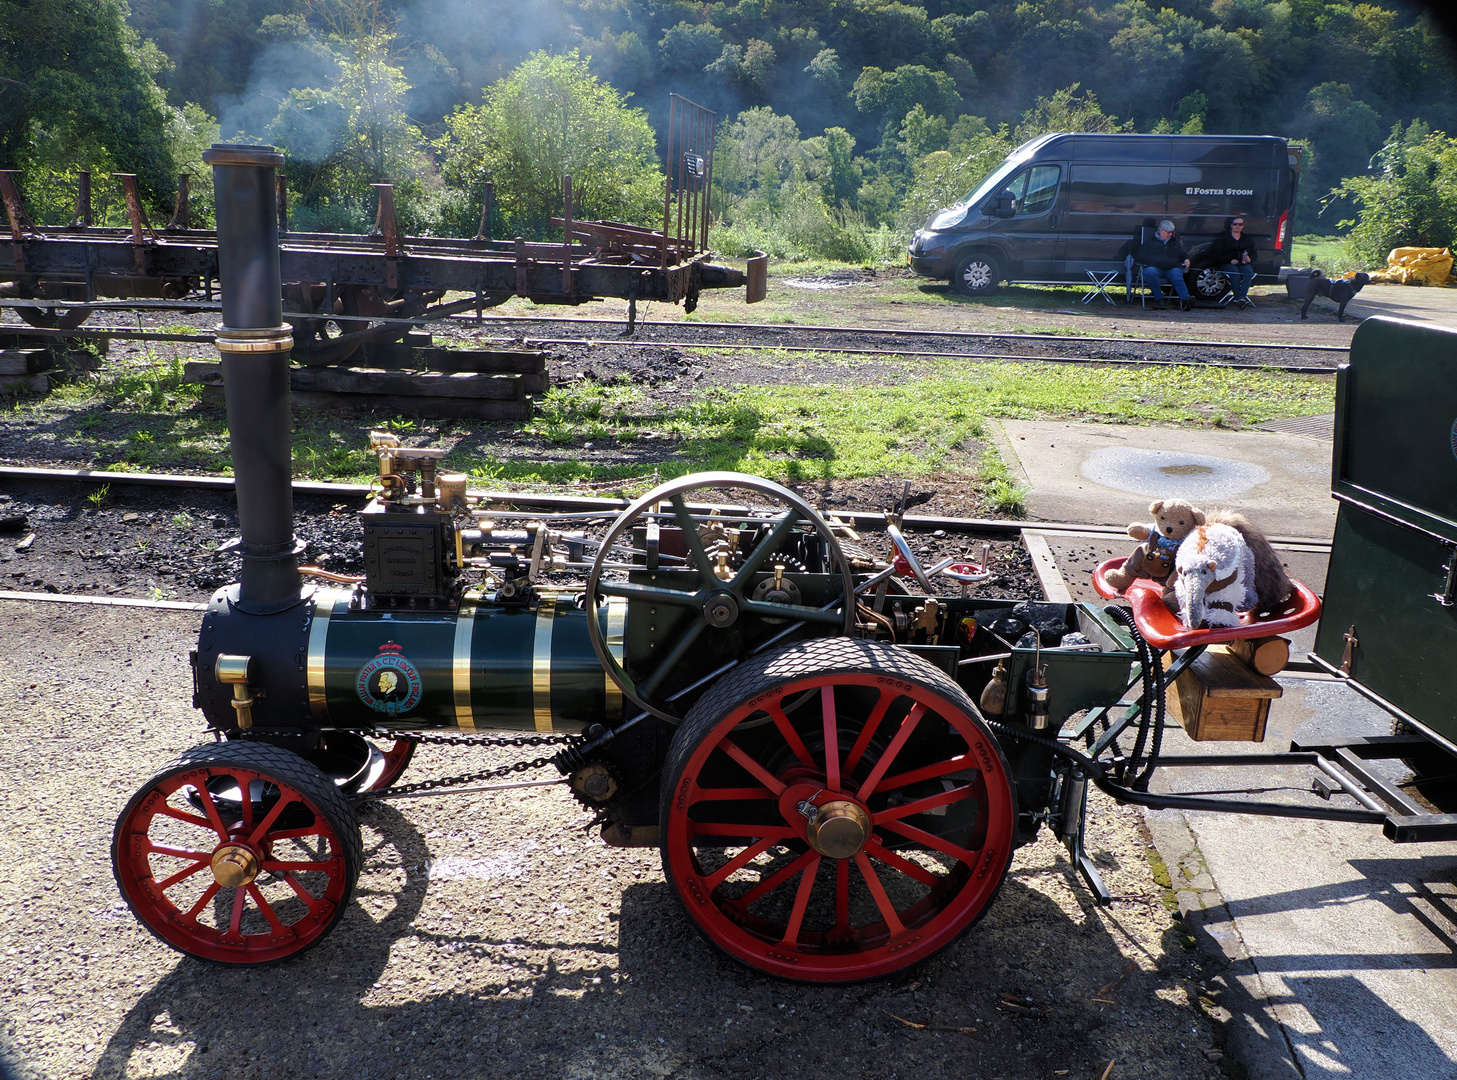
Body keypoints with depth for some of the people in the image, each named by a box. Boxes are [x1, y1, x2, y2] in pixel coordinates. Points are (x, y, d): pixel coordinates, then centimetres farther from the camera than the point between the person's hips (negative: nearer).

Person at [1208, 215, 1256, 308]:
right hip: (1226, 265, -2)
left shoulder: (1247, 239, 22)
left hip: (1243, 264, 2)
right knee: (1234, 272, -38)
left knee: (1248, 271, -34)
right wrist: (1230, 260, -13)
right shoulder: (1223, 238, 12)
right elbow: (1216, 255, 2)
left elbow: (1254, 255, 20)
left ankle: (1242, 296, -50)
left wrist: (1249, 259, -6)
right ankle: (1239, 298, -51)